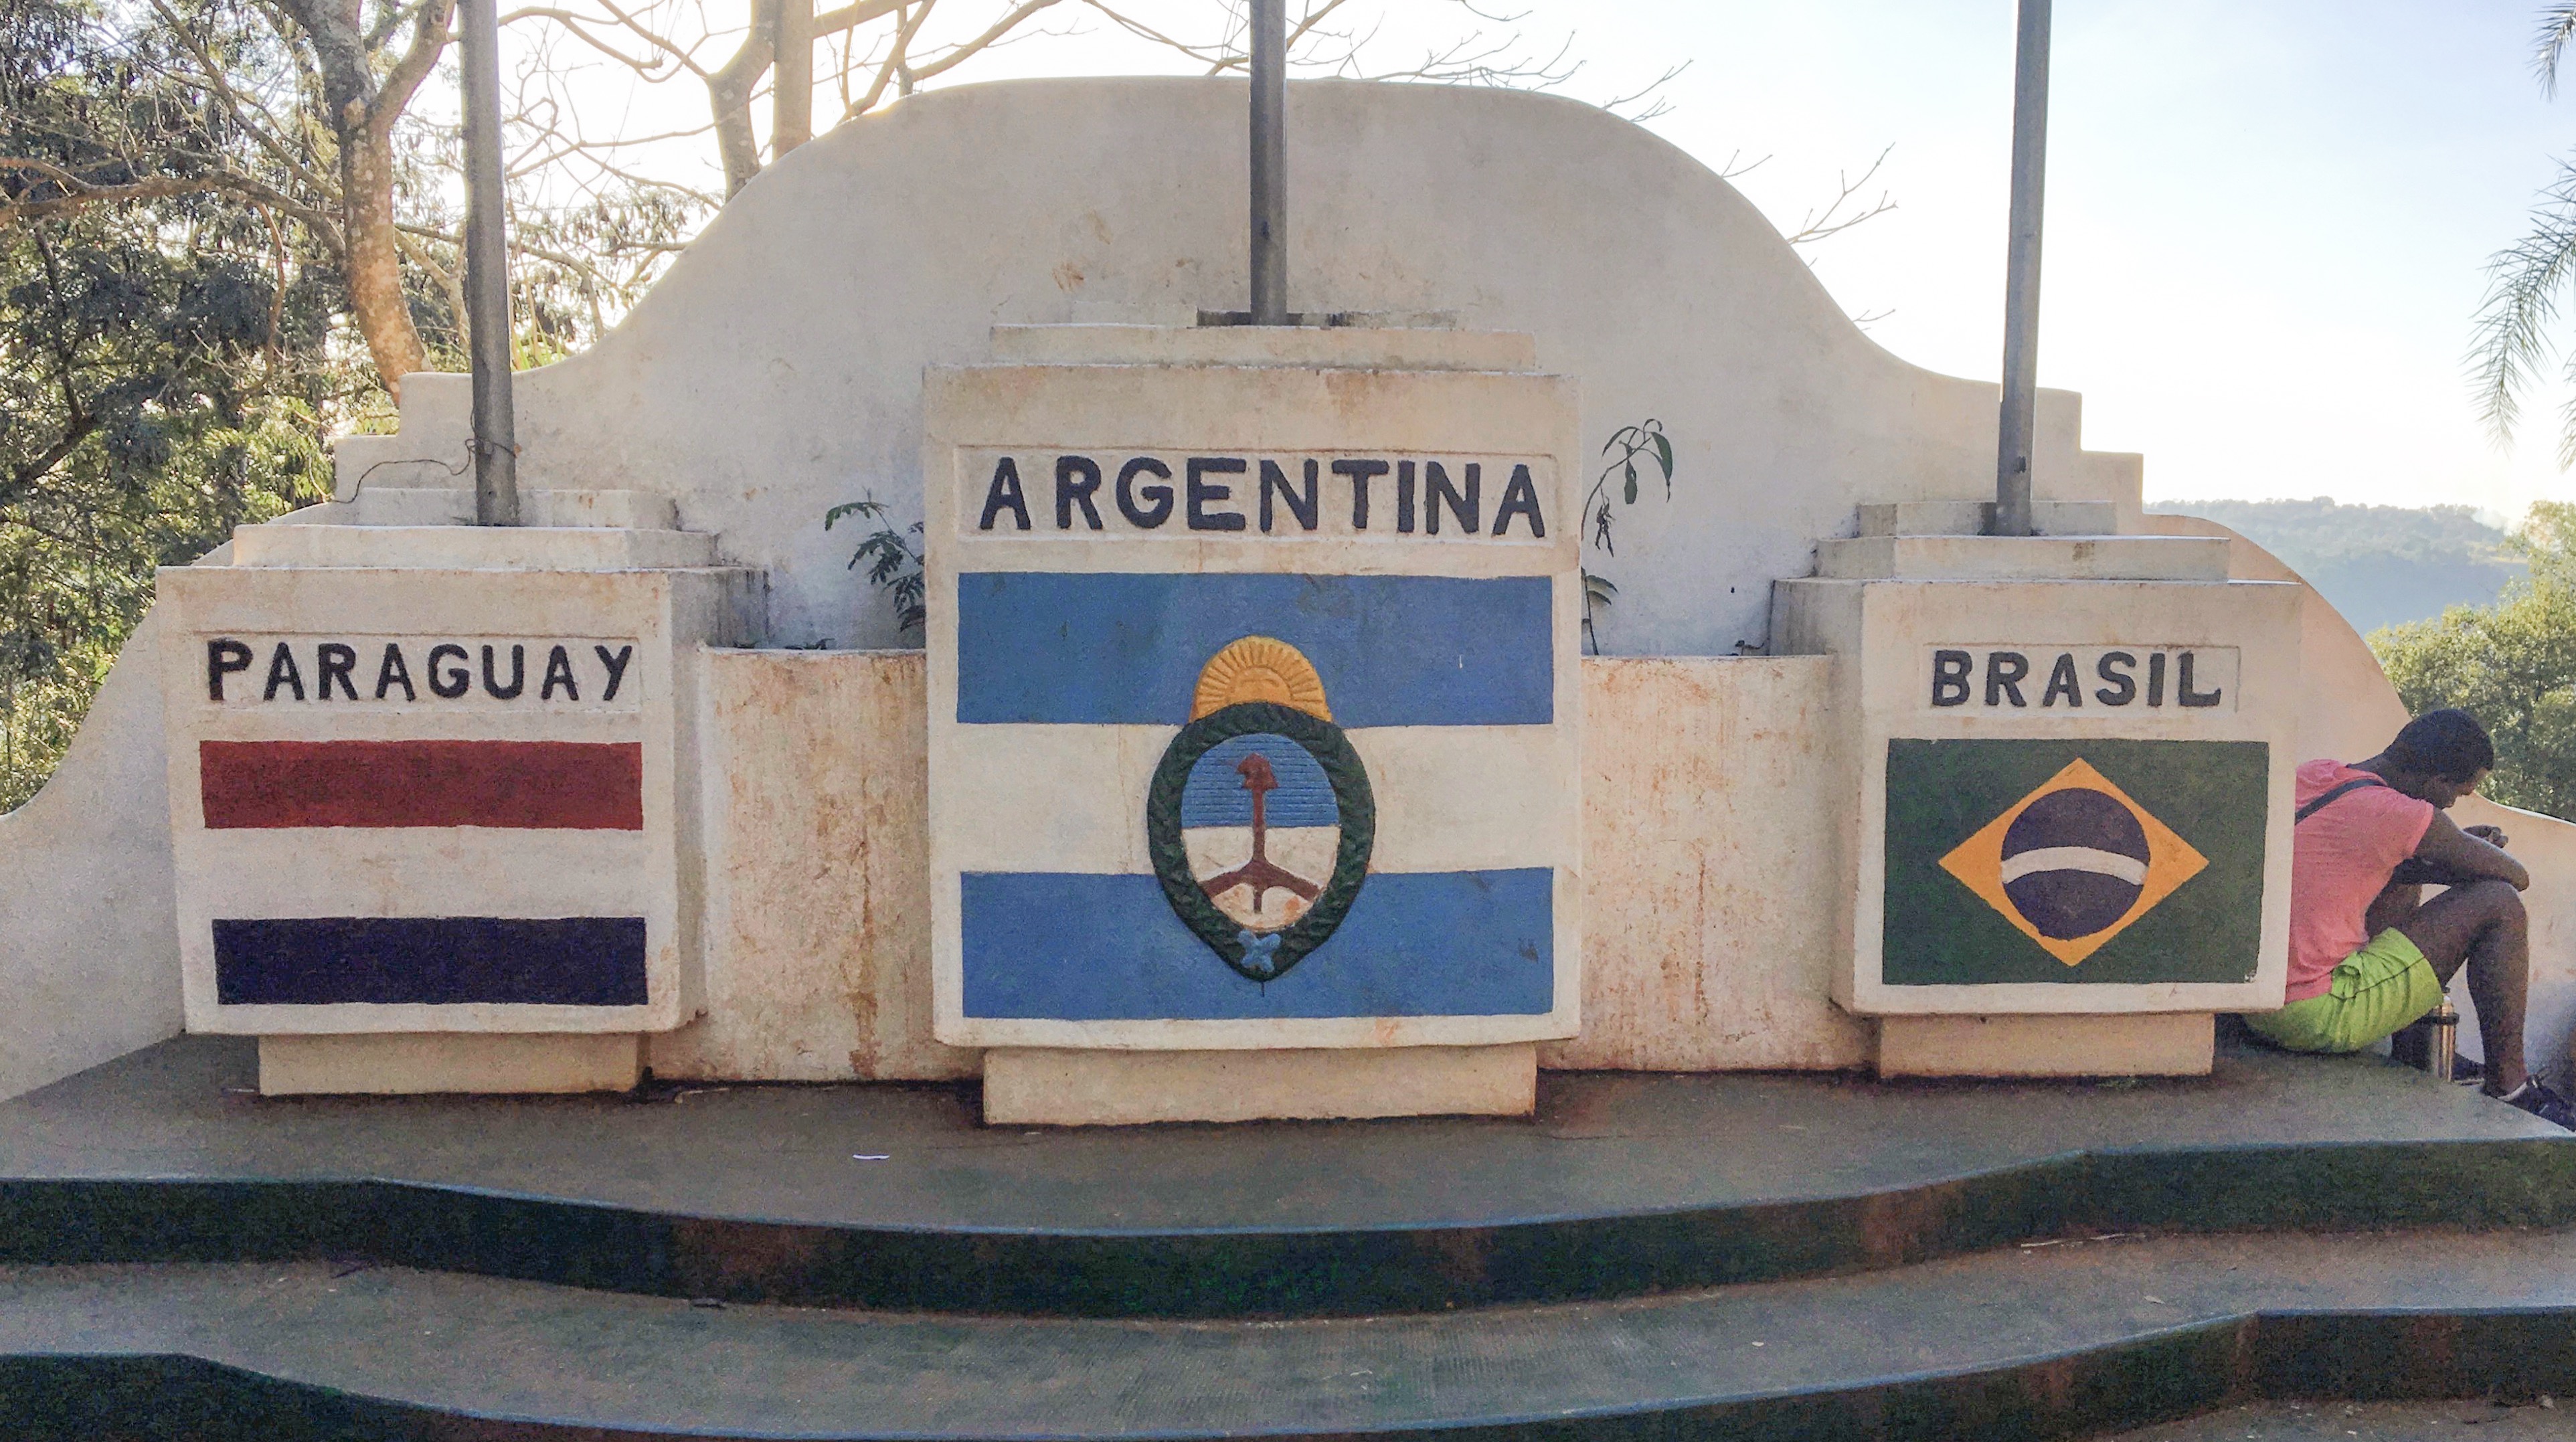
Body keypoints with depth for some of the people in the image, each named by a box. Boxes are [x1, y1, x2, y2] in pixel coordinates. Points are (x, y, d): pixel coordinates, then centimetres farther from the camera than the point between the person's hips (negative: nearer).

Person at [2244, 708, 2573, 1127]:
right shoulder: (2403, 815, -16)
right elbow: (2517, 876, 0)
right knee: (2500, 904, -1)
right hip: (2319, 1020, -9)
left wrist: (2458, 844, 17)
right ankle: (2508, 1086, 12)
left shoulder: (2313, 774, 8)